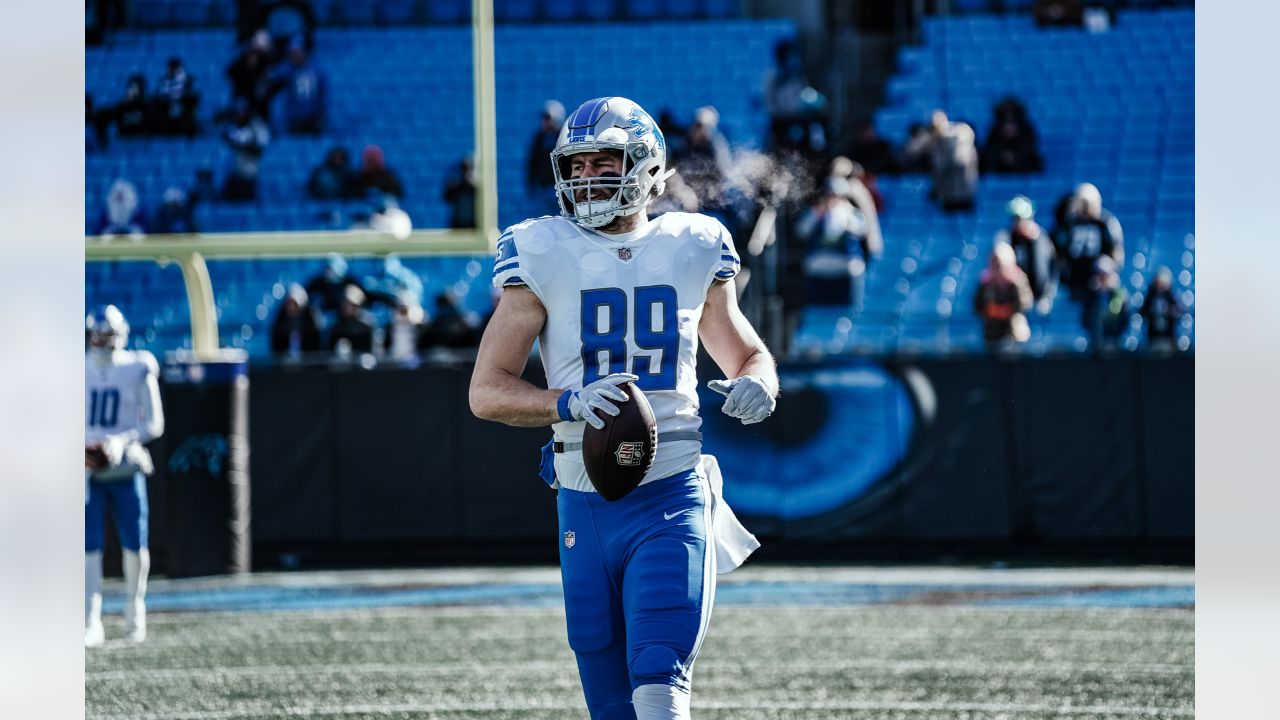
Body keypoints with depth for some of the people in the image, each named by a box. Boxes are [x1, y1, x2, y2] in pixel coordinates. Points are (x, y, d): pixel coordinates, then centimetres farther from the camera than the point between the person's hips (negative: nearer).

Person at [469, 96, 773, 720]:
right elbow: (486, 391, -2)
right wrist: (567, 402, -21)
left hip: (672, 501, -1)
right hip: (584, 501, 1)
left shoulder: (691, 254, 6)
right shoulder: (543, 259, 1)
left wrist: (755, 386, -4)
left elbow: (748, 356, 22)